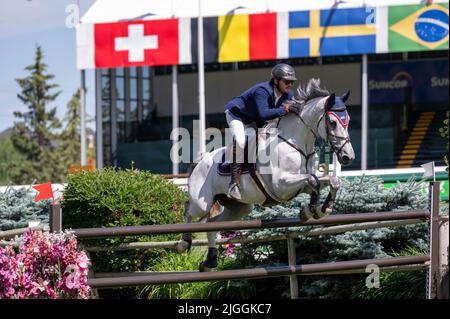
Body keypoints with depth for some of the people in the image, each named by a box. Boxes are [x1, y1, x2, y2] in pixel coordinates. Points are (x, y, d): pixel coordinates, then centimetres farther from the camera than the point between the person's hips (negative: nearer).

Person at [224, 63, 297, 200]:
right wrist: (284, 110, -52)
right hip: (237, 114, -9)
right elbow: (263, 113, -50)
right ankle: (235, 181, -32)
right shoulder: (262, 91, -37)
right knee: (240, 140, -34)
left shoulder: (288, 95, -12)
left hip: (256, 120, 9)